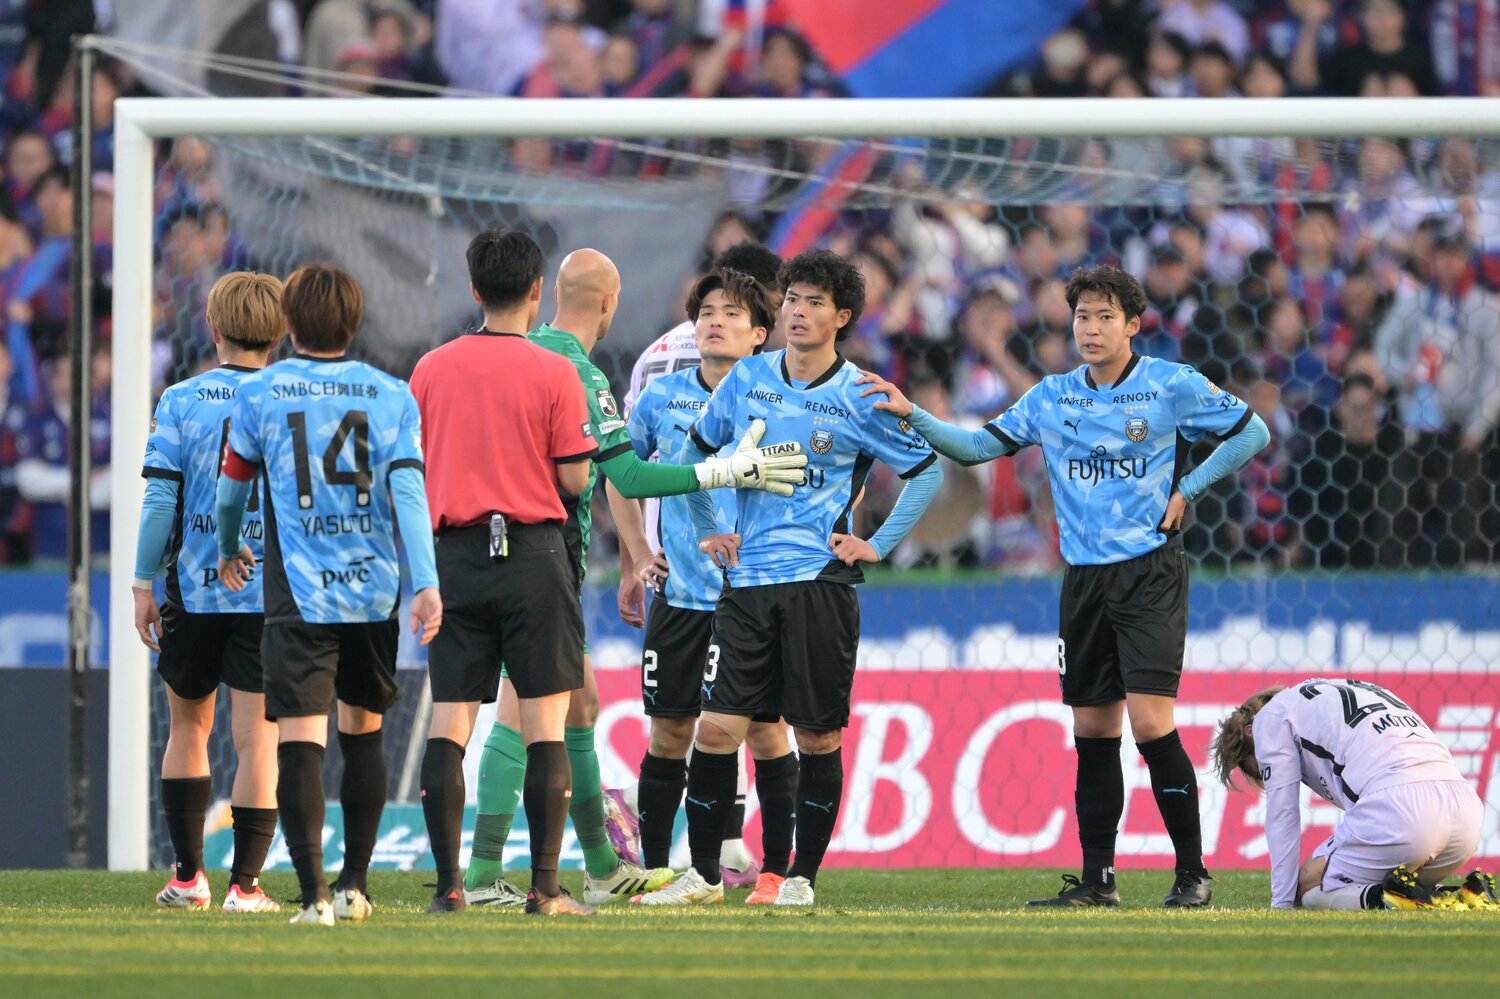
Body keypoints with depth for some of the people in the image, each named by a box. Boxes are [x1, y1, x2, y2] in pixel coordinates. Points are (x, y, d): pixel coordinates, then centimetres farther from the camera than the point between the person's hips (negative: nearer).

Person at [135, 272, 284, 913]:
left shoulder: (180, 402, -2)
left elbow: (159, 500, -5)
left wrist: (142, 585, 1)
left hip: (193, 593, 1)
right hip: (271, 595, -1)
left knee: (188, 726, 17)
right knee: (258, 739, 0)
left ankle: (188, 877, 19)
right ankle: (244, 885, -6)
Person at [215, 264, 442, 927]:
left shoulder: (259, 393, 1)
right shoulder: (392, 396, 4)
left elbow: (232, 487, 13)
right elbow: (408, 491, -7)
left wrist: (228, 550, 33)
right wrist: (426, 584, -12)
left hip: (298, 593, -3)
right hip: (374, 591, 3)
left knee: (300, 740, -9)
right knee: (362, 732, 19)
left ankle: (314, 893, -22)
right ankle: (354, 884, 26)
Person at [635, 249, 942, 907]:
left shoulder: (859, 398, -1)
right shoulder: (748, 380, 8)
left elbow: (927, 471, 6)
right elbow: (697, 449, 23)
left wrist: (878, 545, 2)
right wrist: (704, 531, 15)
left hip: (820, 581, -3)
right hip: (747, 580, 3)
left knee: (817, 736, -1)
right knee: (716, 728, -4)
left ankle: (802, 876, 9)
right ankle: (703, 874, 5)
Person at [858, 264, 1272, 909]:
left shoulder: (1171, 386, -3)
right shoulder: (1051, 397, 9)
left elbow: (1251, 431, 4)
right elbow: (978, 446, 12)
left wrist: (1187, 491, -2)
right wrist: (912, 416, -2)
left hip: (1150, 571, -5)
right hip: (1085, 577, 5)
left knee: (1151, 722, -14)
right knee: (1092, 729, 6)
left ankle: (1192, 873, -7)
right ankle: (1096, 879, 12)